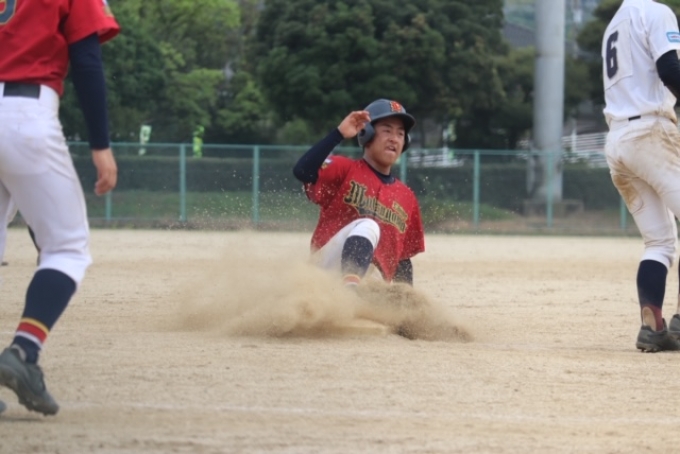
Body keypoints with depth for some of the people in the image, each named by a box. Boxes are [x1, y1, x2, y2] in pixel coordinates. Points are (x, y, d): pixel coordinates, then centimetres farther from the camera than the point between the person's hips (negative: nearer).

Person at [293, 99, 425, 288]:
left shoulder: (407, 198, 16)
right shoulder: (346, 169, 2)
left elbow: (404, 258, 17)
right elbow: (302, 171, -19)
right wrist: (339, 134, -23)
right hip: (330, 264, -6)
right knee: (367, 226, -31)